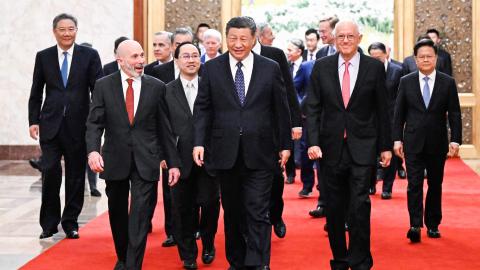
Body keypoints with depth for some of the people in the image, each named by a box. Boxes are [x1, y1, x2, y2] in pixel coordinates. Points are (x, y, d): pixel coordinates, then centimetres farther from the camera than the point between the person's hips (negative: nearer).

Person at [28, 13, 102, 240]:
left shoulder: (89, 55, 2)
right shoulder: (43, 57, 7)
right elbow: (36, 93, 10)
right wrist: (33, 121, 2)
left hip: (79, 125, 0)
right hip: (50, 125, 1)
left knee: (76, 175, 6)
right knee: (50, 172, -5)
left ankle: (70, 222, 20)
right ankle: (49, 223, 10)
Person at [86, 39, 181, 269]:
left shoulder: (156, 87, 2)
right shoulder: (104, 86, 2)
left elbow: (164, 127, 4)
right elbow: (95, 123, -3)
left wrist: (173, 162, 3)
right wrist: (93, 150, -21)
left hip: (146, 162, -1)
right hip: (115, 160, 1)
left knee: (140, 217, -7)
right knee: (117, 215, 15)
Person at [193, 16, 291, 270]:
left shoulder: (271, 68, 2)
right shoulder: (212, 68, 3)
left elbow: (281, 109, 6)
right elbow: (202, 108, 4)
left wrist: (285, 144, 7)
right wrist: (199, 142, -6)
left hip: (259, 154, -2)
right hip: (226, 153, 2)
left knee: (257, 212, -5)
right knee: (232, 211, 13)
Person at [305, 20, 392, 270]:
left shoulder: (374, 67, 0)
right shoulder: (322, 67, 3)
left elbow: (382, 110, 4)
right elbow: (312, 108, 2)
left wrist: (385, 146, 5)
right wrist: (313, 142, -9)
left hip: (362, 147, -2)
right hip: (331, 147, 2)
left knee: (359, 204, -9)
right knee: (334, 208, 8)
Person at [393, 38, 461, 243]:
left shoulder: (448, 83, 1)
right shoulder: (406, 82, 3)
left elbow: (454, 114, 0)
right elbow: (399, 113, 4)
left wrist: (455, 140, -7)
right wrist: (397, 139, -2)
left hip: (437, 143, 1)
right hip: (413, 142, 0)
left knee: (435, 184, 9)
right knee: (414, 184, -7)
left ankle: (433, 225, 19)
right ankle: (415, 225, -8)